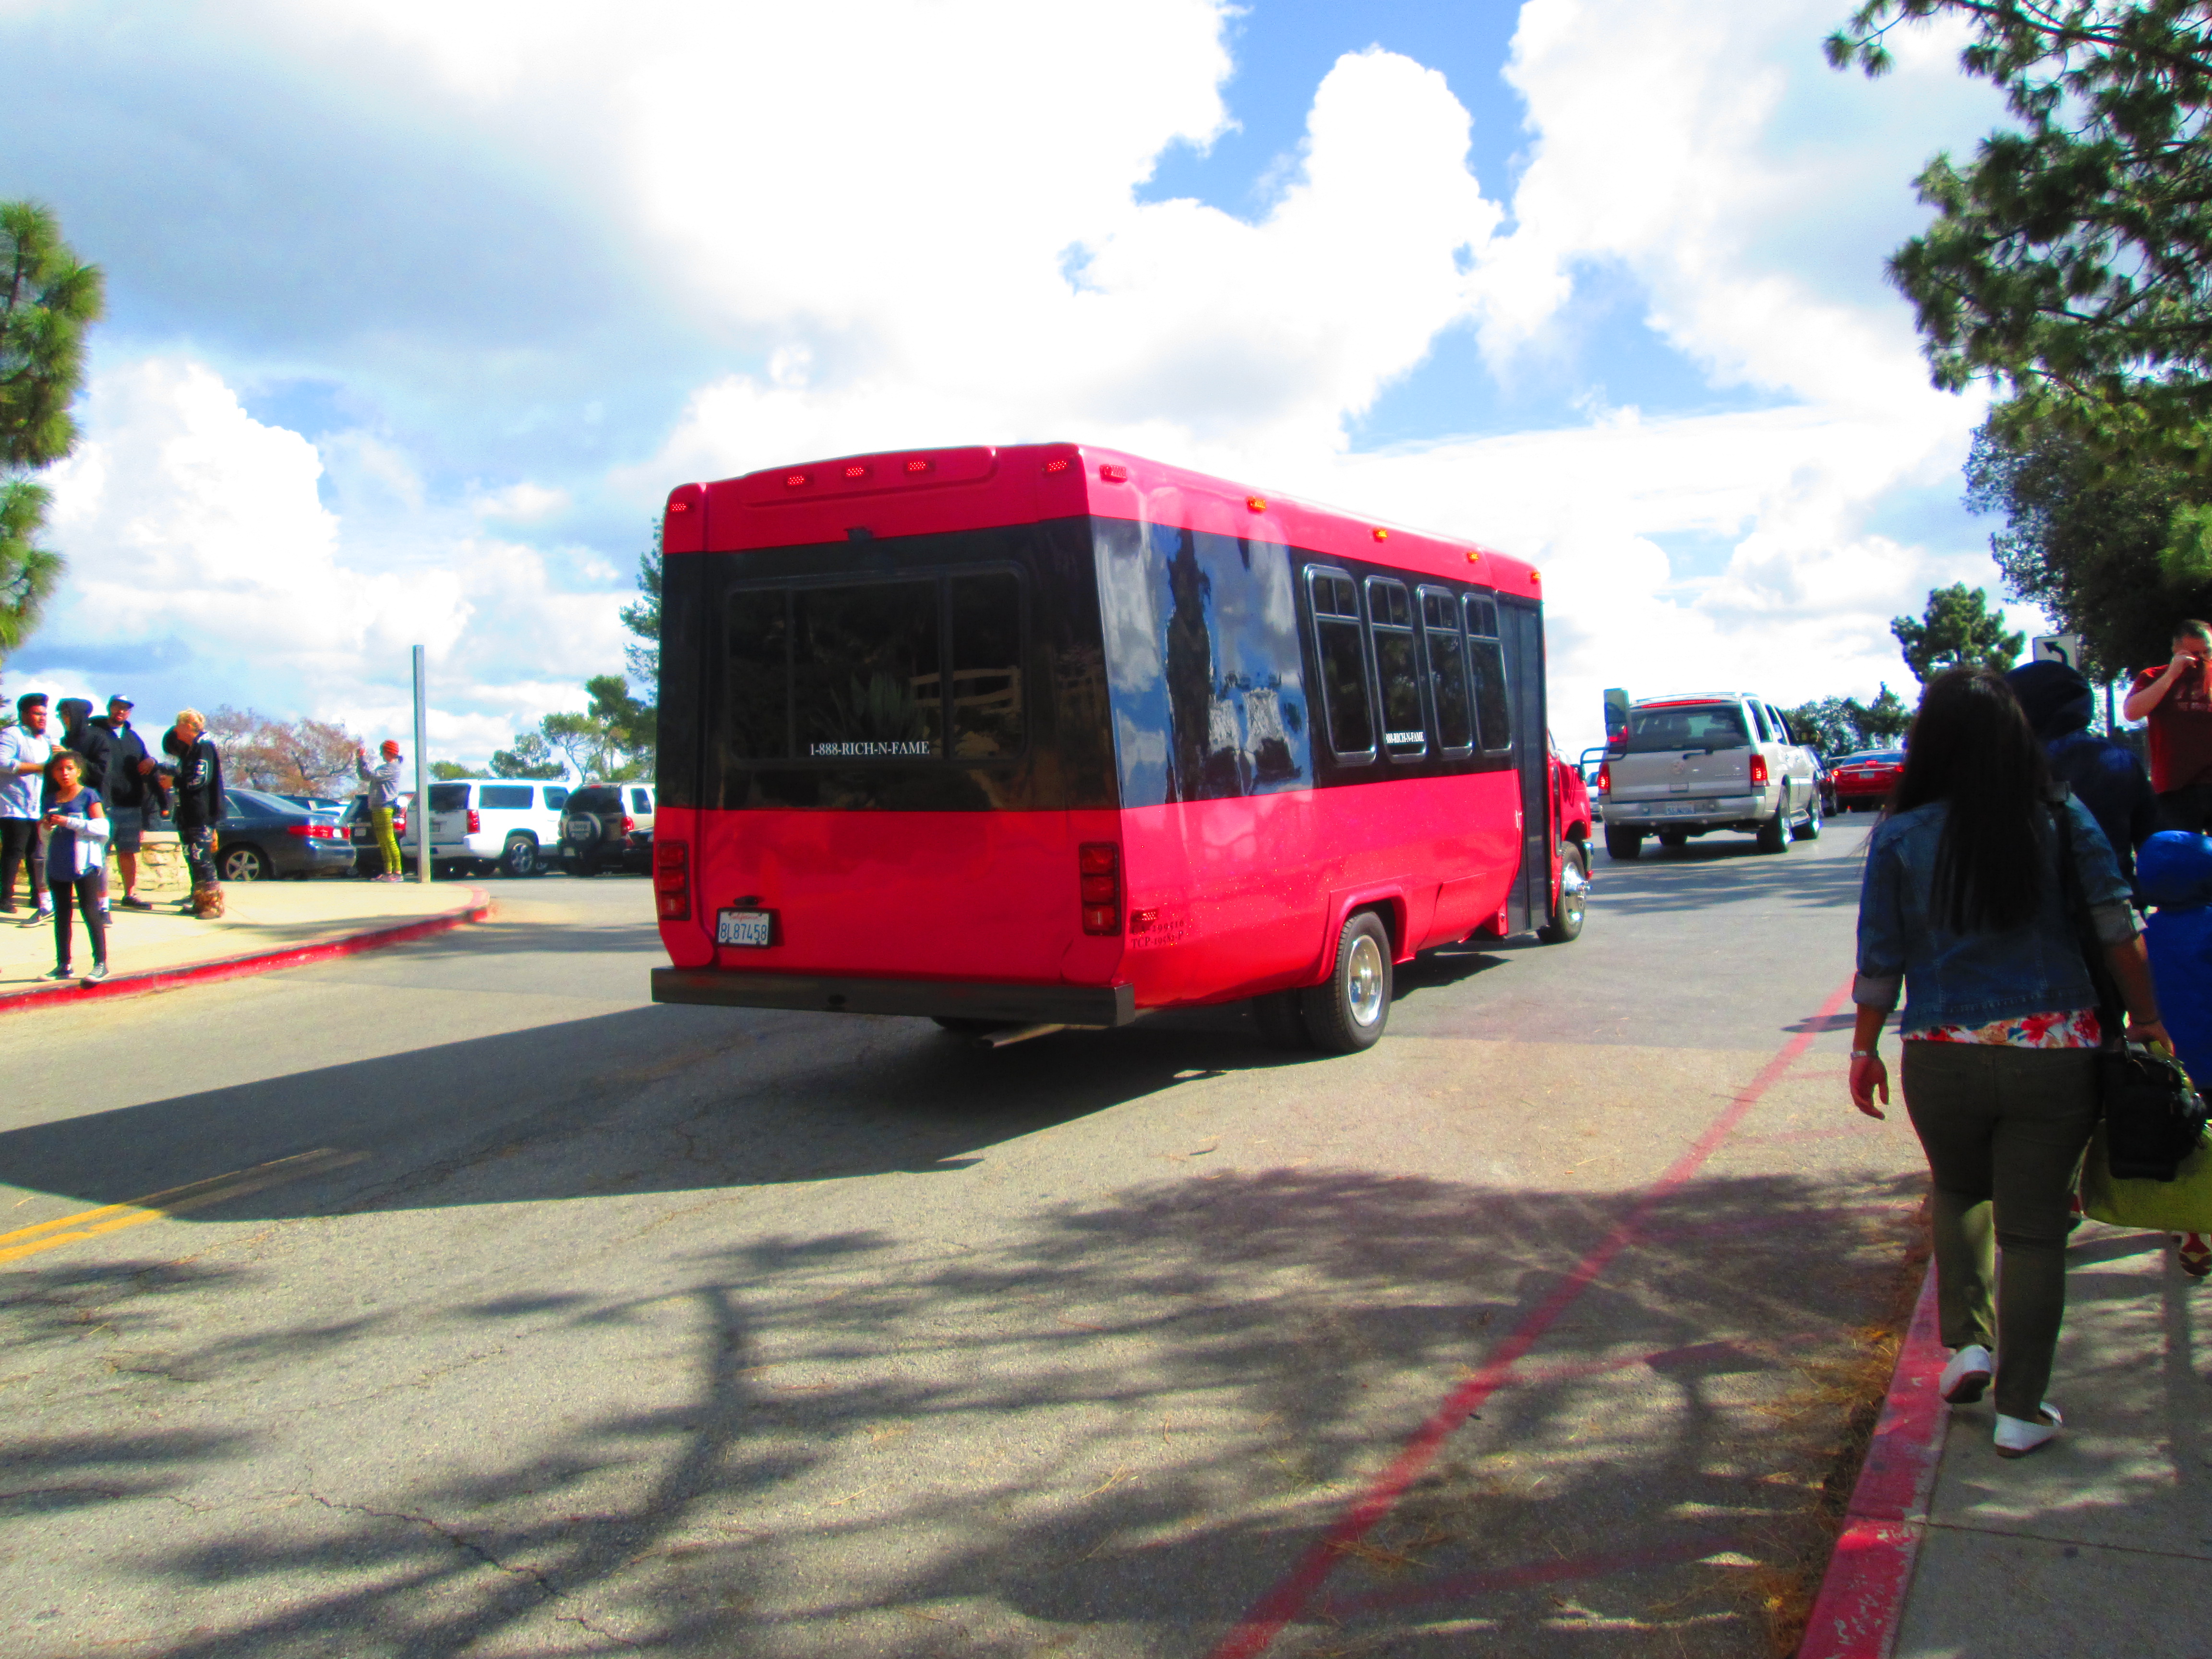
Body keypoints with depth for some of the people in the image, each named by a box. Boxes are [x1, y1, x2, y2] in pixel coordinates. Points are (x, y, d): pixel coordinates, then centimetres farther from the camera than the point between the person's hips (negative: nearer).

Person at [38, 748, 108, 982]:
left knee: (90, 912, -5)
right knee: (61, 916, 12)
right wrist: (46, 827, -3)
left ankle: (101, 963, -2)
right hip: (57, 867, 6)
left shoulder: (89, 796, -4)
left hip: (84, 865, -6)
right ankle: (63, 965, 19)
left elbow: (101, 827, -13)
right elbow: (44, 836, 19)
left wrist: (68, 822, -17)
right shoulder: (50, 800, 12)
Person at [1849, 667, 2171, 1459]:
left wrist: (1864, 1048, 9)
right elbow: (2118, 928, -1)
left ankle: (1968, 1341, 18)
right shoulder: (2066, 822, -2)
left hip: (1942, 1059, 0)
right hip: (2056, 1056, 0)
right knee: (2034, 1224, 8)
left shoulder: (1900, 838, -5)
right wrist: (2146, 1022, 11)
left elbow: (1880, 959, -2)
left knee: (1959, 1192, 27)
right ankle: (2020, 1411, 13)